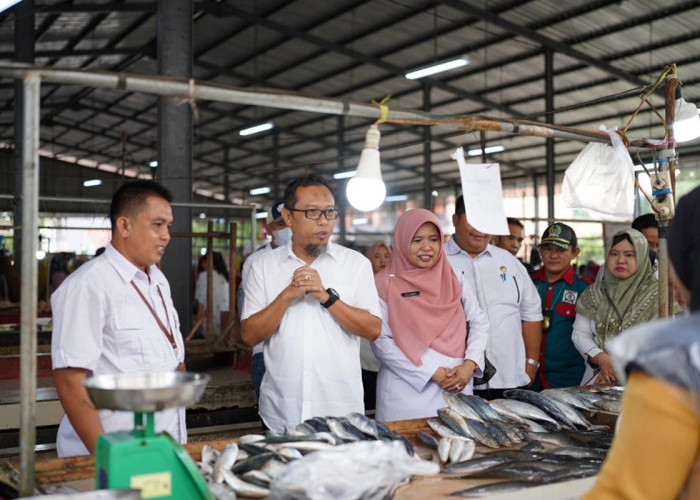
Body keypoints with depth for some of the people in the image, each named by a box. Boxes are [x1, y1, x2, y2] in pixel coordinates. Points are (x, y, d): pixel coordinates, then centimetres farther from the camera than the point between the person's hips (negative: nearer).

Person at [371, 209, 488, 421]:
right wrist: (432, 373, -13)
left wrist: (470, 364, -6)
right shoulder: (385, 283, -4)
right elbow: (381, 342, -10)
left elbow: (479, 323, 11)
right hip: (407, 393, -4)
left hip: (455, 388, 4)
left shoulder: (454, 280, 9)